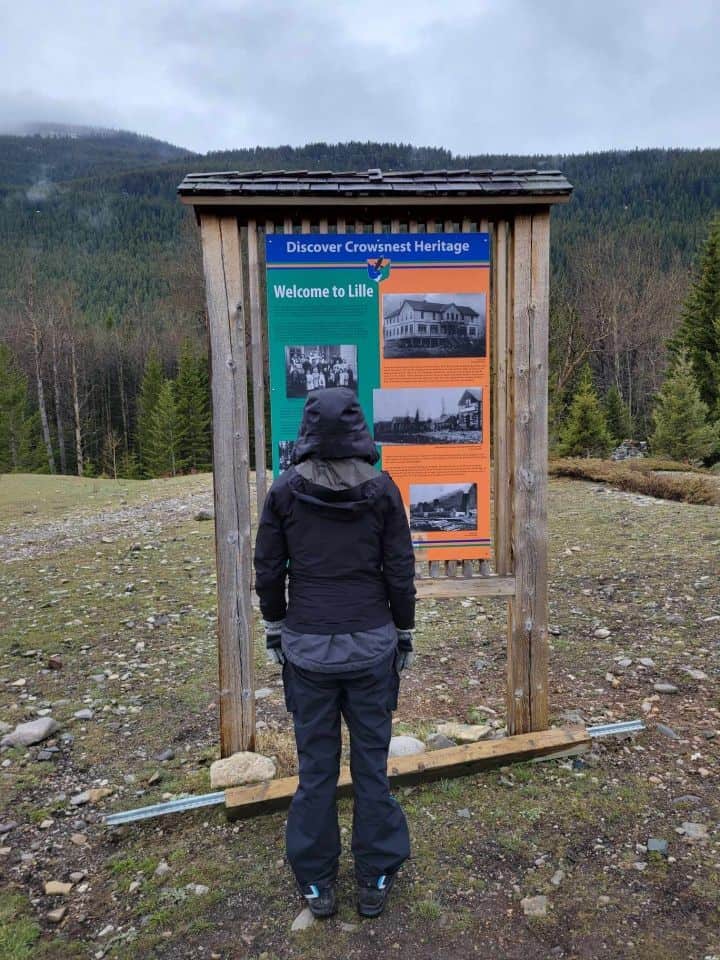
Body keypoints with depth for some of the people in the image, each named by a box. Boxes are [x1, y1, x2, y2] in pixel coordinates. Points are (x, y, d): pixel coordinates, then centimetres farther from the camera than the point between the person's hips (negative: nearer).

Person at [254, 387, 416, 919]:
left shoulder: (285, 490, -5)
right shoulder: (382, 488, -7)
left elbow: (268, 570, 0)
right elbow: (401, 571, -3)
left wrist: (275, 629, 14)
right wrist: (404, 633, 9)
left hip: (307, 646, 1)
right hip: (371, 644, 0)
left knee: (315, 766, 13)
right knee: (372, 762, 13)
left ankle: (317, 884, 29)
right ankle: (374, 881, 28)